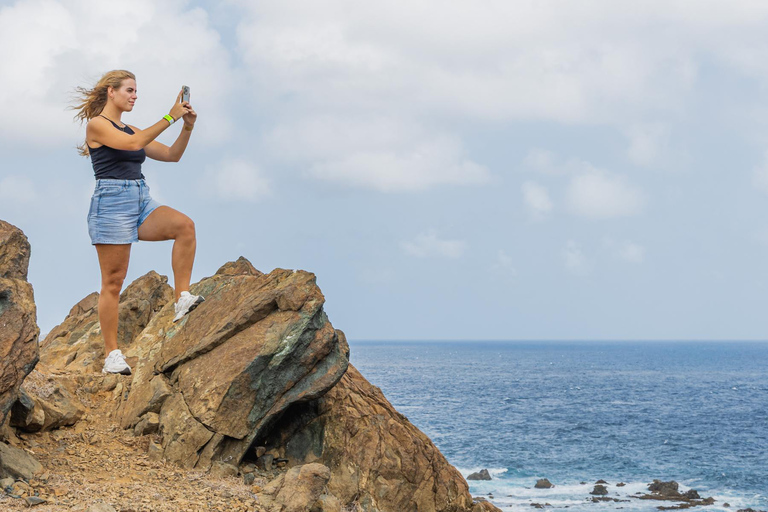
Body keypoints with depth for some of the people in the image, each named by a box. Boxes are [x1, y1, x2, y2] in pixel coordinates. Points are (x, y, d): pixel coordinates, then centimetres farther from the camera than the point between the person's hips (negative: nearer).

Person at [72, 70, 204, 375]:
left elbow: (172, 155, 18)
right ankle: (112, 355, 0)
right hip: (111, 201, -6)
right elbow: (133, 144, -19)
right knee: (113, 282, -5)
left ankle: (182, 300, -23)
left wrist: (188, 126, 3)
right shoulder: (97, 124, -2)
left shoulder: (131, 129, 20)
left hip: (141, 201, 6)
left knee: (185, 226, -23)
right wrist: (170, 117, -17)